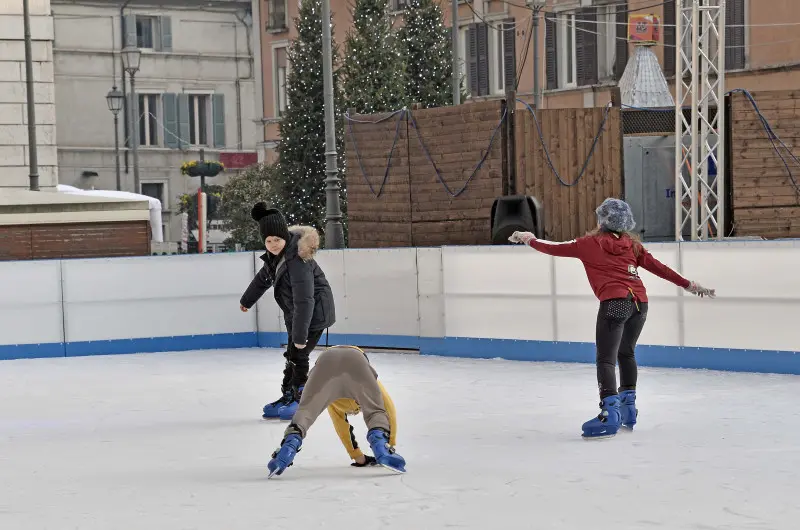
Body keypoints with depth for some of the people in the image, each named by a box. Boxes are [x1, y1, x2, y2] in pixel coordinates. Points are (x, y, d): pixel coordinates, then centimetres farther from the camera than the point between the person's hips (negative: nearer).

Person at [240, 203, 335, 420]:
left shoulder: (297, 259, -31)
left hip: (314, 313, -9)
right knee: (291, 356, 16)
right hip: (295, 313, 9)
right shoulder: (275, 254, -3)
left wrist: (300, 335, -33)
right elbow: (264, 277, 19)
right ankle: (287, 396, 27)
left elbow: (304, 300, -33)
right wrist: (247, 300, 34)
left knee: (298, 356, -5)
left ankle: (300, 401, 7)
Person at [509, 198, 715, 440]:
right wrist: (688, 285, 21)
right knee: (626, 353, 25)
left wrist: (530, 240, 32)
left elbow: (555, 248, 16)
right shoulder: (631, 244, 19)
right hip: (640, 302, 6)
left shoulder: (591, 243, 9)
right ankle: (628, 407, 29)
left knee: (606, 359, -10)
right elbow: (657, 267, 16)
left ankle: (610, 413, -26)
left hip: (615, 302, -6)